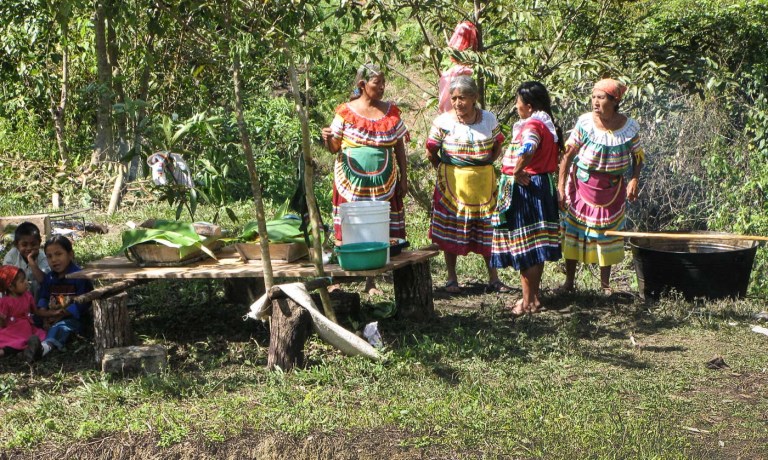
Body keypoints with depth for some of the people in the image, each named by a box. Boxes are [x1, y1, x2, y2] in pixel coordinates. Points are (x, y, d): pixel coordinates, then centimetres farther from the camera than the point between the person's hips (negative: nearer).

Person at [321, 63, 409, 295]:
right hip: (351, 183, -2)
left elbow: (399, 147, 11)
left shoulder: (391, 112, 7)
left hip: (383, 184, 2)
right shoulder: (346, 111, 0)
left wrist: (404, 178, 7)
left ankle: (371, 282, 11)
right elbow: (334, 148, 3)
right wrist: (328, 138, -19)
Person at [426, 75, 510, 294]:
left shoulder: (489, 119, 1)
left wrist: (484, 165, 3)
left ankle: (493, 279, 15)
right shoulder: (443, 121, -8)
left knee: (487, 230, 6)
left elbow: (497, 147, 14)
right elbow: (431, 153, -1)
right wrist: (447, 169, 2)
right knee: (451, 231, 4)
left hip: (484, 183, 2)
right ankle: (452, 279, 15)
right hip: (453, 183, -2)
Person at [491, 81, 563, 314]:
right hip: (542, 187, 10)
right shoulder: (548, 125, 12)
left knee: (524, 248, -3)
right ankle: (533, 296, 24)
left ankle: (529, 300, 3)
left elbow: (527, 149, -40)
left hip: (525, 188, -10)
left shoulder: (532, 125, -18)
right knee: (536, 245, 15)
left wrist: (517, 172, -24)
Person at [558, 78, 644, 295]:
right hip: (582, 185, 0)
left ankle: (605, 284, 19)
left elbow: (638, 157, 2)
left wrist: (634, 180, -15)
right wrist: (561, 186, -13)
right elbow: (568, 154, -9)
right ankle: (569, 281, 14)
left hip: (612, 189, 0)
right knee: (574, 228, 3)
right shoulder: (585, 122, -12)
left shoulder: (630, 127, -9)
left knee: (608, 232, 7)